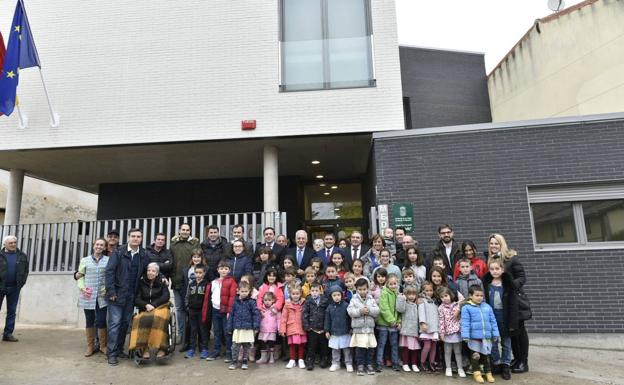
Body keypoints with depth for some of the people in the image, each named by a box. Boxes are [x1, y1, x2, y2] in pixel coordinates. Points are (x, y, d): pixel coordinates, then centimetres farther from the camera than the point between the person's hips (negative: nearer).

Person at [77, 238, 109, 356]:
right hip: (88, 296, 1)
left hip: (102, 296, -1)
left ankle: (103, 345, 18)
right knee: (89, 321, 9)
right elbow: (80, 276, 8)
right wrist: (82, 288, -6)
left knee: (101, 321, 0)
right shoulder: (85, 260, 7)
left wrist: (107, 288, -11)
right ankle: (90, 346, 23)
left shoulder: (108, 260, 2)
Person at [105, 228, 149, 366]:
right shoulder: (118, 252, -5)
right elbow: (109, 271, -9)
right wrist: (111, 292, -14)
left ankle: (119, 349, 24)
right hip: (117, 294, -4)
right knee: (114, 323, -2)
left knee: (125, 323, 11)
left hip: (131, 296, 4)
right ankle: (111, 353, 7)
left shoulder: (144, 255, 5)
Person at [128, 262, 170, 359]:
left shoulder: (162, 283, 11)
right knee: (141, 320, -34)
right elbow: (136, 299, 8)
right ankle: (143, 348, -33)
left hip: (160, 308, -1)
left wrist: (153, 304, -12)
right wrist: (146, 305, -12)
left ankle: (161, 347, -33)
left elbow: (165, 297, 0)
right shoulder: (141, 283, 14)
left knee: (158, 317, -37)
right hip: (145, 310, 1)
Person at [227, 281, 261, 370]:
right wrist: (229, 328, 8)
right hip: (237, 328, 2)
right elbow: (231, 315, 9)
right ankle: (234, 362, 17)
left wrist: (256, 326, -12)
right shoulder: (235, 302, 4)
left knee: (246, 346, 8)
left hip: (248, 329, -2)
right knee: (235, 346, 1)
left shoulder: (251, 302, -4)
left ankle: (245, 362, 23)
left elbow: (256, 314, -6)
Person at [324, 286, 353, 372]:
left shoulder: (346, 305, -10)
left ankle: (349, 364, 20)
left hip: (345, 332, -2)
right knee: (335, 350, 13)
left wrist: (351, 329, -3)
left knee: (347, 349, 8)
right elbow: (327, 319, 4)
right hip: (334, 333, 2)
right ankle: (335, 363, 27)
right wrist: (327, 331, 3)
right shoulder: (330, 307, -1)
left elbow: (350, 318, -4)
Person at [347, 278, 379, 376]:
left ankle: (369, 364, 23)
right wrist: (360, 311, -22)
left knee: (371, 348, 9)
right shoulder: (354, 300, -2)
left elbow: (377, 311, -5)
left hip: (370, 328, 2)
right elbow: (350, 311, -12)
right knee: (359, 348, 4)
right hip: (358, 328, -2)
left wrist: (369, 310, -19)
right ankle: (360, 365, 17)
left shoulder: (371, 299, 4)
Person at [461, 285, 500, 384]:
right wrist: (465, 336, -15)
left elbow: (493, 321, 11)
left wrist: (495, 334, 9)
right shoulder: (466, 308, -8)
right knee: (475, 356, 5)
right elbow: (465, 323, -11)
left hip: (487, 337, 4)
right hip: (474, 337, -4)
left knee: (486, 355, 15)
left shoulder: (487, 307, 6)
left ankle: (488, 372, 28)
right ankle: (476, 373, 19)